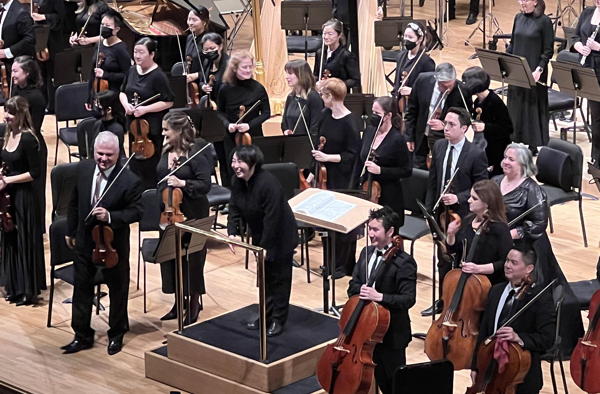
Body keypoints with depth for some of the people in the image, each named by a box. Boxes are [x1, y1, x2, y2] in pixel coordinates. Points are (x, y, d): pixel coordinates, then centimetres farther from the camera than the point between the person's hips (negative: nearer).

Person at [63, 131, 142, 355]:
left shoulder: (129, 181, -23)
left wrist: (110, 217, -31)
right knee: (81, 288, 14)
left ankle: (116, 335, 33)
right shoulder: (83, 169, -7)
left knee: (118, 290, 13)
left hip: (114, 244, -4)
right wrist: (70, 231, 12)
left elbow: (136, 212, -16)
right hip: (84, 242, 4)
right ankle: (82, 336, 27)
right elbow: (74, 203, 6)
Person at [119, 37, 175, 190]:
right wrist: (126, 104, -5)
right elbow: (123, 92, 17)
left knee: (149, 168, 0)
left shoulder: (158, 76, -15)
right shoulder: (132, 71, 5)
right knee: (134, 165, 15)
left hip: (152, 129, -7)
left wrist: (145, 109, -22)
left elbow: (168, 102, -15)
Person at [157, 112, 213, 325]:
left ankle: (194, 302, 19)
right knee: (170, 255, 12)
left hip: (191, 213, -7)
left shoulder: (196, 154, -15)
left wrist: (183, 183, -29)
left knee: (191, 258, 3)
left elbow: (205, 185, -16)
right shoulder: (166, 151, 6)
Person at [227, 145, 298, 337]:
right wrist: (232, 232, -18)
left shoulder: (268, 184, -31)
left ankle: (278, 320, 14)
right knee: (264, 277, 18)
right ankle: (266, 315, 31)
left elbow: (272, 218, -30)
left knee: (279, 278, 3)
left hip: (280, 237, -8)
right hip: (260, 237, 8)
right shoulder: (237, 182, -7)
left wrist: (264, 248, -27)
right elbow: (234, 210, -1)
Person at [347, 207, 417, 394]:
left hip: (391, 333, -7)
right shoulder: (367, 252, 5)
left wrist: (379, 296, -36)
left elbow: (408, 299, -23)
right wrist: (362, 291, -14)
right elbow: (353, 286, 9)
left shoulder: (404, 263, -18)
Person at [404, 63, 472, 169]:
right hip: (420, 135, 3)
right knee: (417, 169, 13)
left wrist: (444, 125, -26)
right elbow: (412, 109, 0)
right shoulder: (423, 80, -14)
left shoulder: (462, 92, -21)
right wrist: (409, 136, 1)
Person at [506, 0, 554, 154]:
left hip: (534, 73, -6)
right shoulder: (518, 18, 8)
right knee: (515, 106, 10)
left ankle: (534, 144, 10)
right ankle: (517, 140, 21)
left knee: (533, 106, 1)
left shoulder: (544, 21, -10)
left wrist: (539, 69, -20)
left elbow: (548, 50, -10)